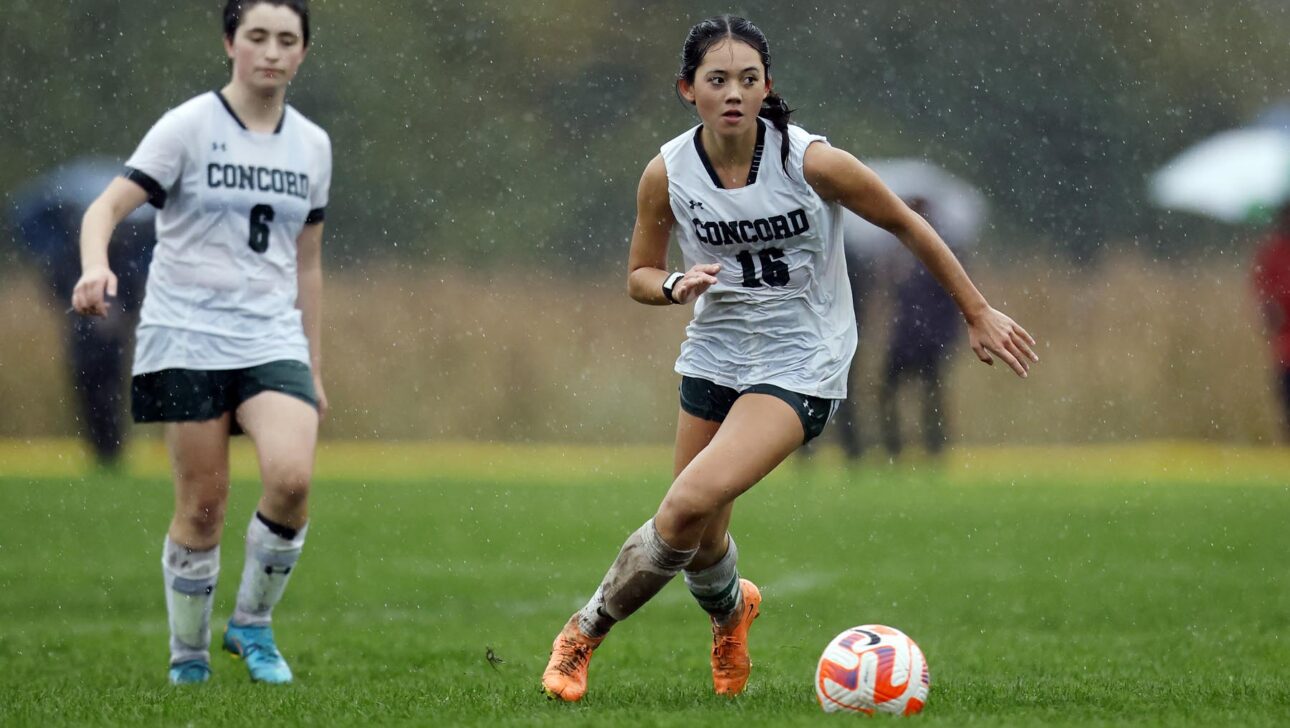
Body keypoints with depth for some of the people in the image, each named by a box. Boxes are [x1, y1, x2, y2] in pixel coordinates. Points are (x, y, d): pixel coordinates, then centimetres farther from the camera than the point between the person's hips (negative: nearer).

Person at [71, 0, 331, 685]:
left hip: (272, 340, 3)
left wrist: (313, 366, 18)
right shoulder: (190, 126, -4)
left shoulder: (311, 145, 10)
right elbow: (109, 204, -13)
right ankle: (188, 655, 16)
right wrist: (96, 266, -34)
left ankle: (252, 623, 3)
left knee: (291, 479, -19)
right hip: (185, 337, -3)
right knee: (203, 505, -3)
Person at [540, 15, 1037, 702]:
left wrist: (978, 314, 3)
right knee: (700, 542, 9)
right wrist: (677, 285, -18)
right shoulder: (668, 174, -8)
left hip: (799, 366, -4)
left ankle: (588, 628, -6)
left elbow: (906, 225, -4)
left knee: (691, 502, -25)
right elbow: (639, 276, 6)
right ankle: (730, 612, 46)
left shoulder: (811, 162, -18)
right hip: (714, 356, 4)